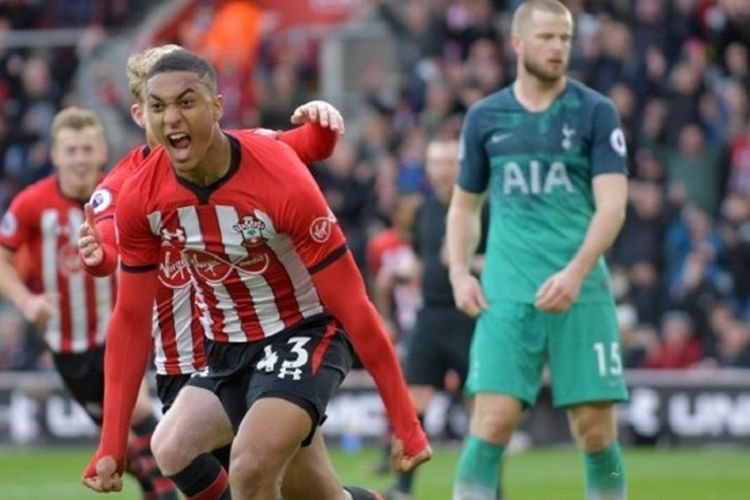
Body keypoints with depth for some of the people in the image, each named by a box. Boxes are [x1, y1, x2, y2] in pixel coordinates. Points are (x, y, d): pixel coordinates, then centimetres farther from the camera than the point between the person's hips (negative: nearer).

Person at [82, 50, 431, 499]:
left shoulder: (283, 182, -27)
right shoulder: (139, 199, -13)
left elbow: (352, 306, -20)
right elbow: (132, 318, -1)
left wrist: (405, 423, -17)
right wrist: (111, 445, -3)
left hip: (305, 333, -5)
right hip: (226, 348, 5)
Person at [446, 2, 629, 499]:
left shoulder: (596, 113, 2)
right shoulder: (485, 117, 9)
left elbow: (612, 206, -6)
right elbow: (464, 205, 19)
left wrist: (576, 273, -20)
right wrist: (459, 274, 3)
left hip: (581, 291, -1)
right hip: (507, 293, 1)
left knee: (595, 428, -1)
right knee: (492, 422, -10)